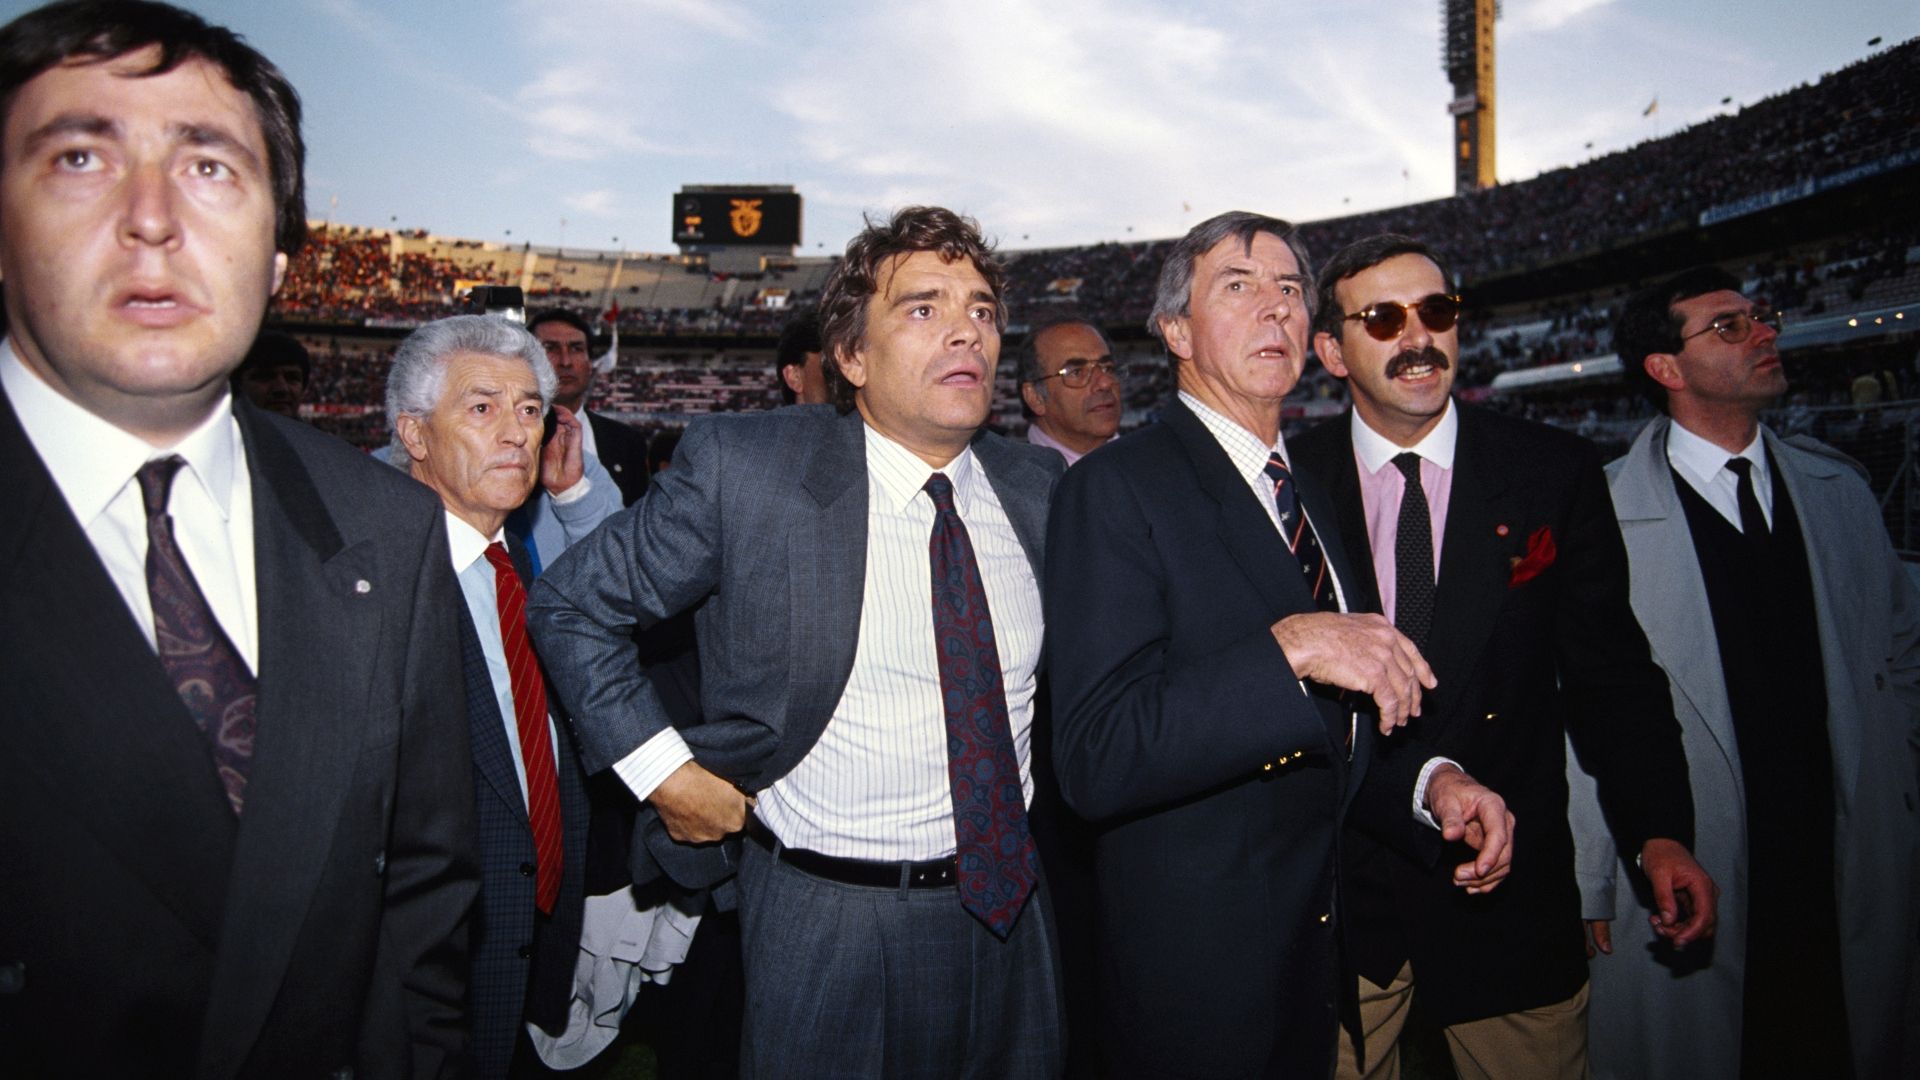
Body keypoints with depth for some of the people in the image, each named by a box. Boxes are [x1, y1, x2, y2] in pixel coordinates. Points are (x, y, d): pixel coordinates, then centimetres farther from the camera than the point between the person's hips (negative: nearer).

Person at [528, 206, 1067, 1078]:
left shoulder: (1041, 486, -1)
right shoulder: (743, 467, -15)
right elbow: (569, 607, -5)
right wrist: (664, 771, -11)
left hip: (1012, 903, 4)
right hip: (828, 928, -4)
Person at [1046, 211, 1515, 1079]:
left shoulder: (1310, 501, 11)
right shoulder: (1117, 488, -16)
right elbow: (1095, 761, -26)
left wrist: (1429, 782, 0)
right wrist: (1288, 649, -31)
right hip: (1199, 970, -7)